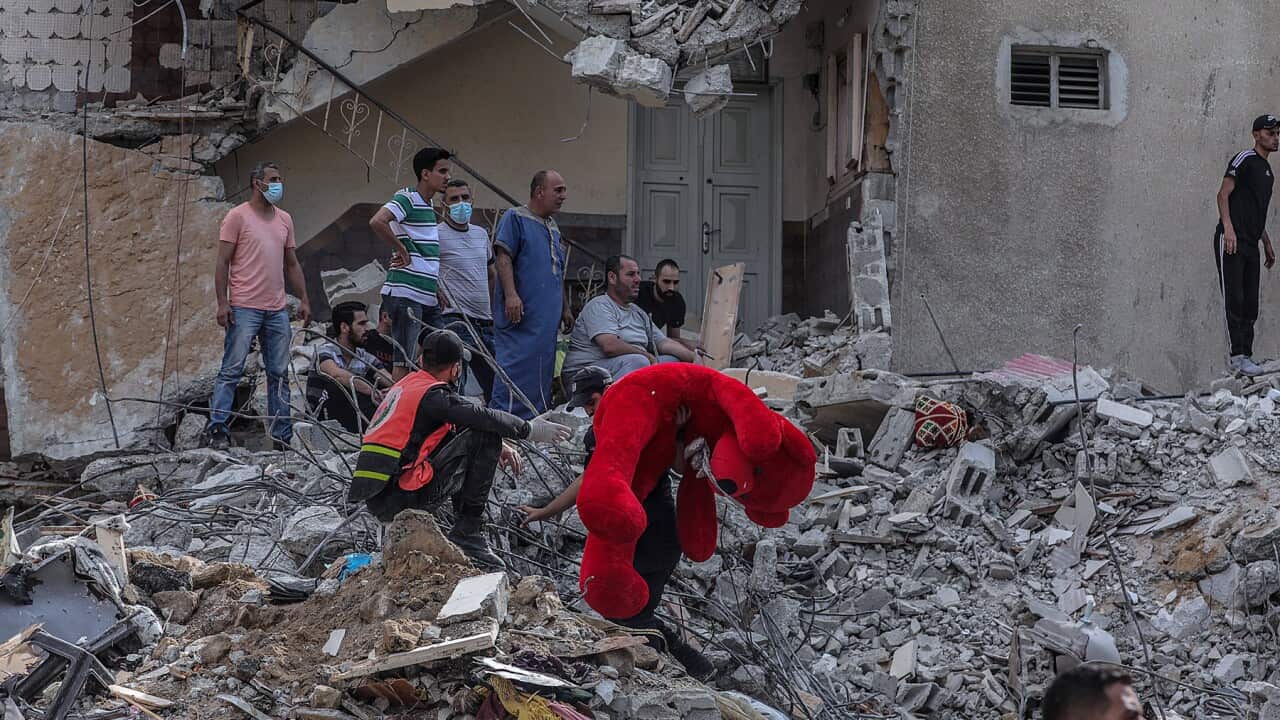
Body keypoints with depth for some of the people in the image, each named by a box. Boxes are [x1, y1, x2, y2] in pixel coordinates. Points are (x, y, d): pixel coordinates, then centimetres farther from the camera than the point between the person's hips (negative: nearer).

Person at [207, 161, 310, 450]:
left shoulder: (284, 220, 16)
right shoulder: (238, 216, -2)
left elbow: (292, 264, 22)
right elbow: (223, 262, -5)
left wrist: (303, 299, 14)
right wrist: (222, 303, -11)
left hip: (277, 311, 6)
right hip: (244, 308, -6)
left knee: (279, 374, 6)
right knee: (231, 370, -6)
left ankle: (282, 435, 10)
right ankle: (217, 429, -4)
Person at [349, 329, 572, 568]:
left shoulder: (406, 384, 19)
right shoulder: (433, 395, -10)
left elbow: (466, 415, 27)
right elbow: (485, 418, -14)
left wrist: (497, 446, 24)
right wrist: (530, 429, 0)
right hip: (402, 499, -9)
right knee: (485, 438, -8)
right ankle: (467, 532, -4)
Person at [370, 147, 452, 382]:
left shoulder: (429, 206, 19)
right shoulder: (407, 199, -9)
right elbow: (377, 222, -27)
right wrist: (401, 249, -17)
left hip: (429, 298, 9)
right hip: (405, 294, -9)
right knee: (405, 362, -8)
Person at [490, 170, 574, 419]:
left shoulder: (554, 228, 23)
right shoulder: (515, 218, -2)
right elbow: (503, 256, -13)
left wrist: (565, 309, 25)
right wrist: (510, 294, -24)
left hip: (547, 315, 8)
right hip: (521, 314, -8)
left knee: (543, 368, 7)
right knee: (516, 364, -13)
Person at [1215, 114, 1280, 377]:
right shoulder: (1245, 159, -4)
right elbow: (1224, 194, -12)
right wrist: (1228, 228, -22)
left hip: (1251, 244, 9)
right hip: (1232, 241, -9)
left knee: (1250, 304, 6)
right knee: (1235, 300, -10)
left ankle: (1246, 356, 8)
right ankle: (1237, 356, -11)